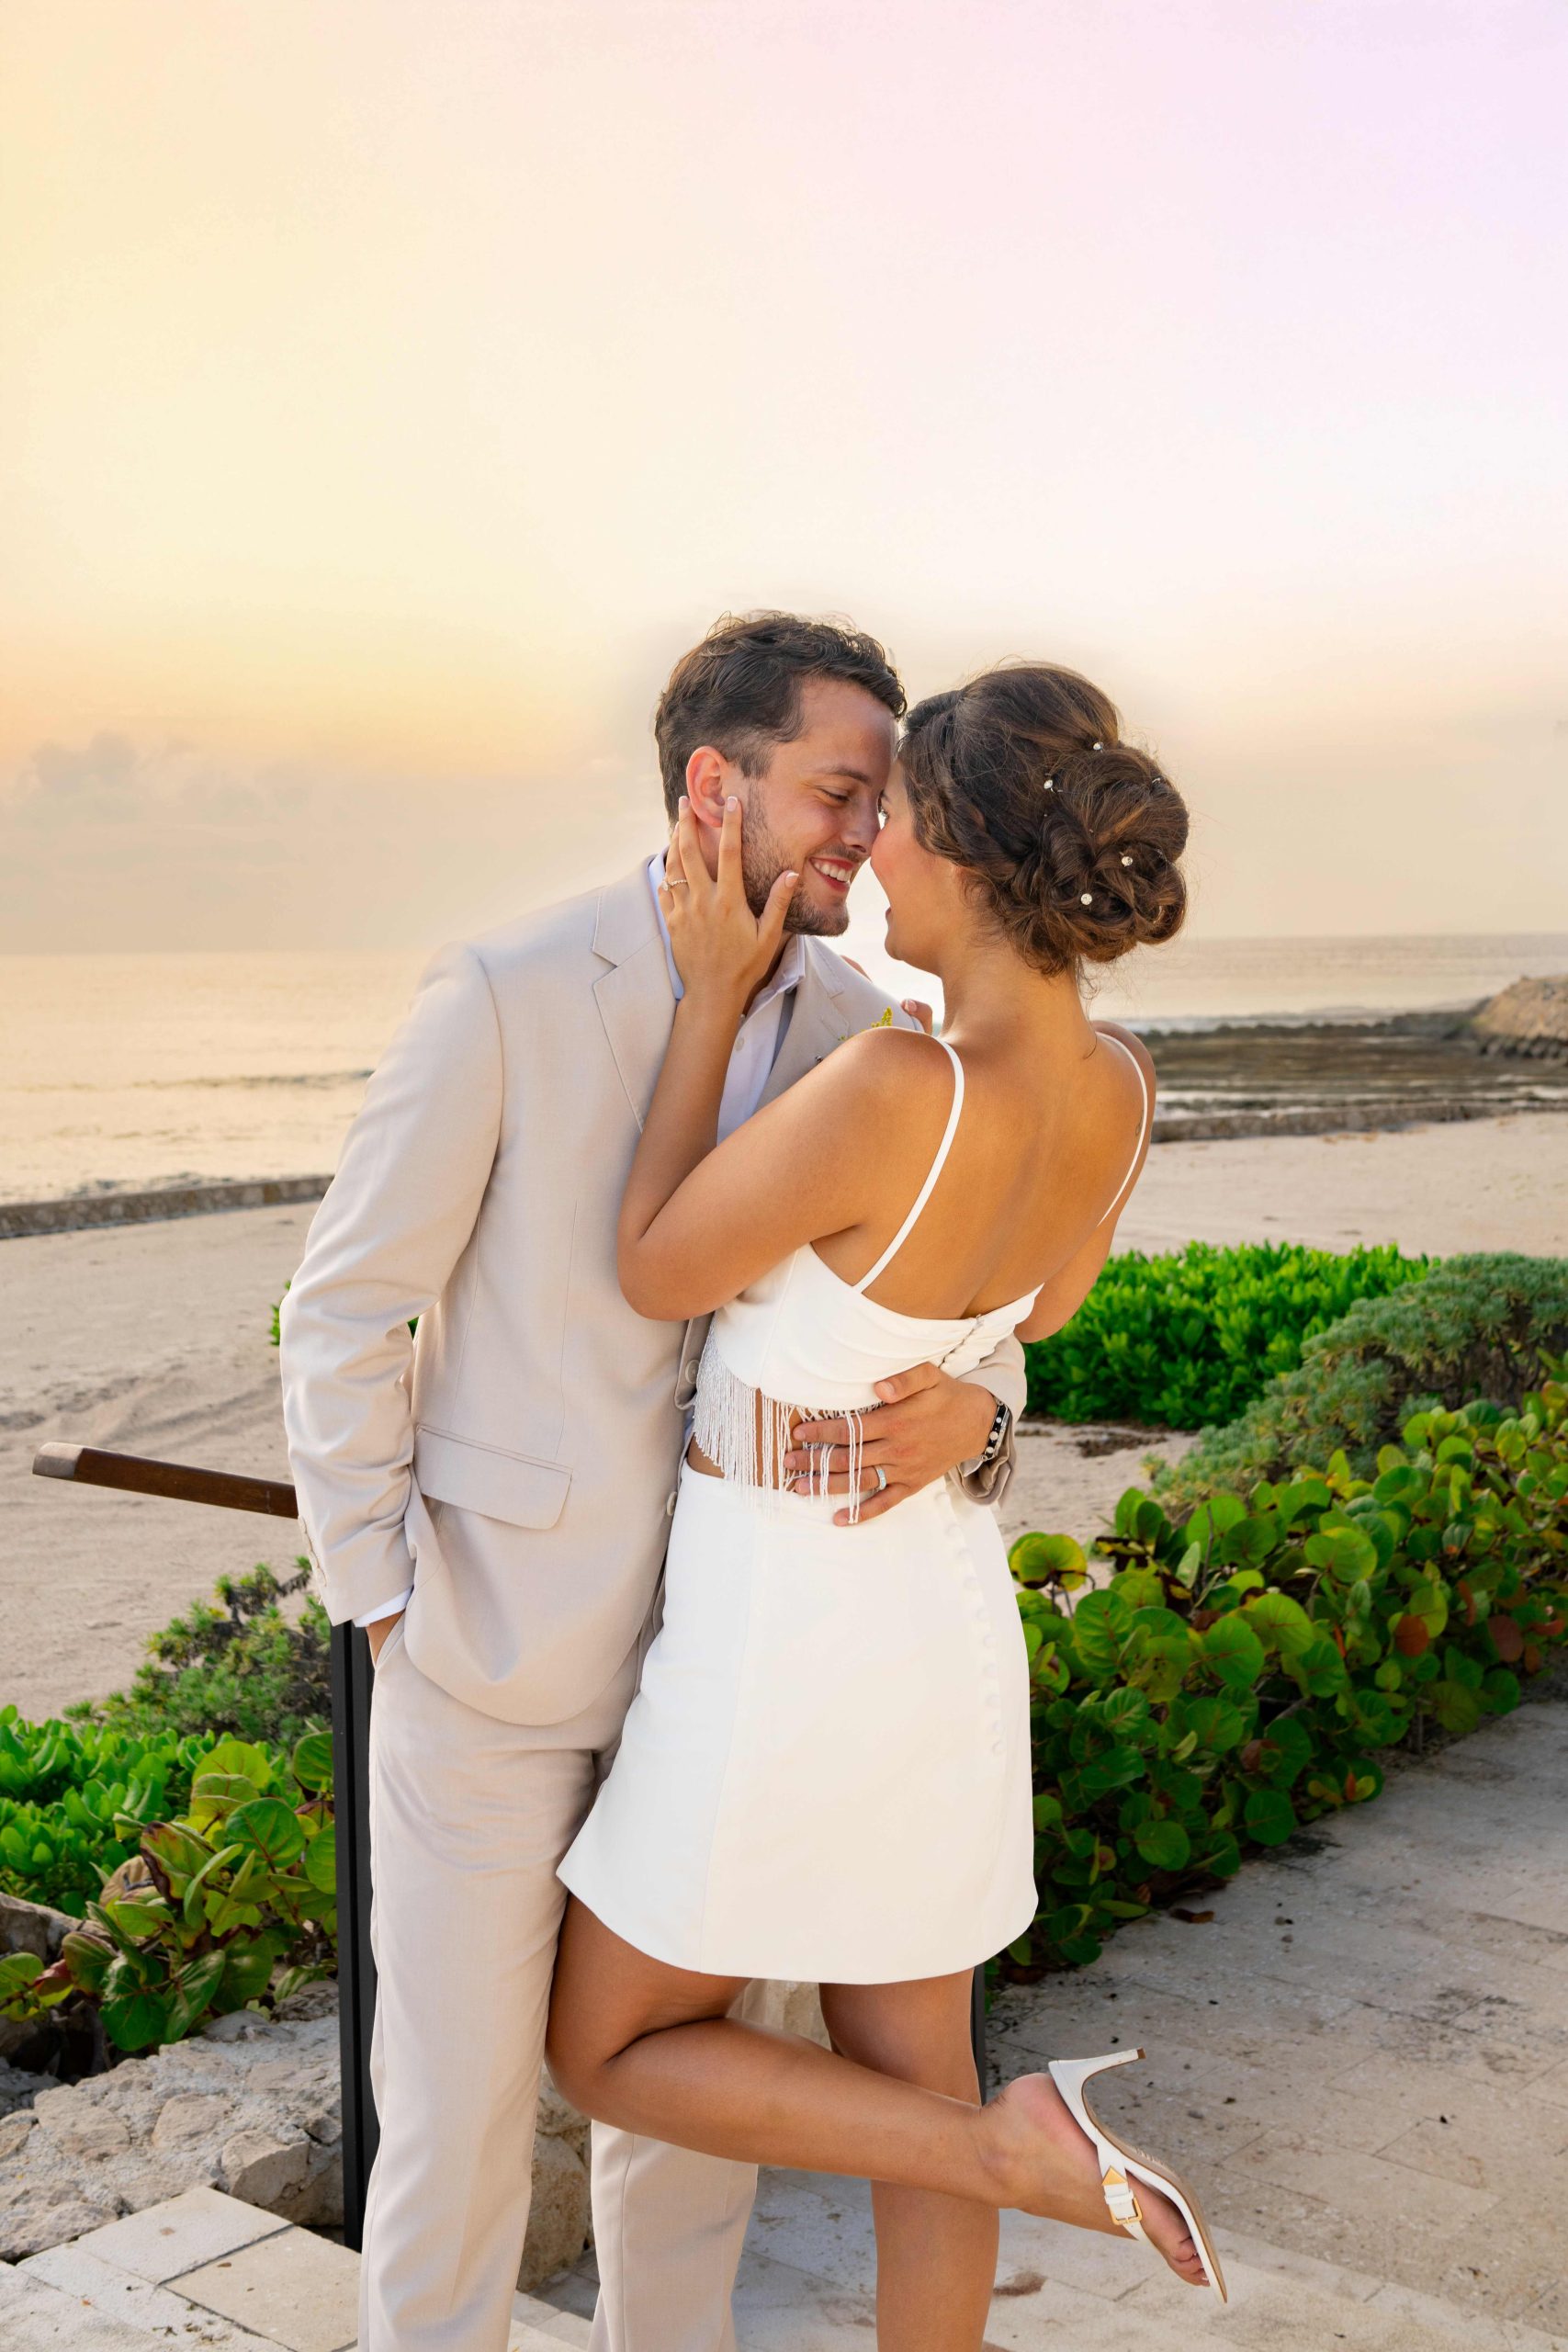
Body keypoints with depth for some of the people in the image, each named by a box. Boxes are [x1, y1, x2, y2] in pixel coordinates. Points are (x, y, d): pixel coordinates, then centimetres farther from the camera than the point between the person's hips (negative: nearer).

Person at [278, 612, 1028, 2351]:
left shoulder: (853, 1027, 0)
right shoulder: (506, 993, -17)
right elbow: (345, 1313, -11)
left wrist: (968, 1407, -21)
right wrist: (384, 1610, -10)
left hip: (720, 1630, 5)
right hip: (494, 1619, -5)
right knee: (463, 2071, 6)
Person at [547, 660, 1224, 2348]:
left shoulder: (886, 1090, -32)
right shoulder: (1119, 1087, -7)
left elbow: (653, 1276, -15)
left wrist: (713, 993, -14)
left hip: (784, 1639, -7)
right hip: (940, 1599, 7)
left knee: (609, 2059, 15)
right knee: (900, 2084, 21)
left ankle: (1017, 2152, 2)